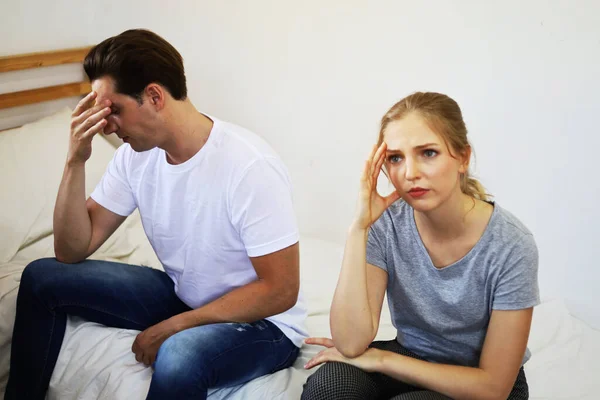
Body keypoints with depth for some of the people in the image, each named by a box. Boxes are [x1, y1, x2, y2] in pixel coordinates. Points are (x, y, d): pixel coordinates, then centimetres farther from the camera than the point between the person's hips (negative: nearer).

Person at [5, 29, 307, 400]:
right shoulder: (136, 155, -6)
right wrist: (76, 161, -17)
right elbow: (72, 251, -3)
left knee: (179, 355, -40)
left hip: (262, 320, -6)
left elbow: (280, 291, -23)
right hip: (182, 296, 7)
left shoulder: (250, 166, -27)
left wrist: (172, 327, -19)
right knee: (43, 278, 1)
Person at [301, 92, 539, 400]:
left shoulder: (511, 247, -23)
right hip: (410, 363, 2)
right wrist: (359, 227, -29)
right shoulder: (387, 223, -15)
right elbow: (351, 343, -23)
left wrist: (379, 358, -19)